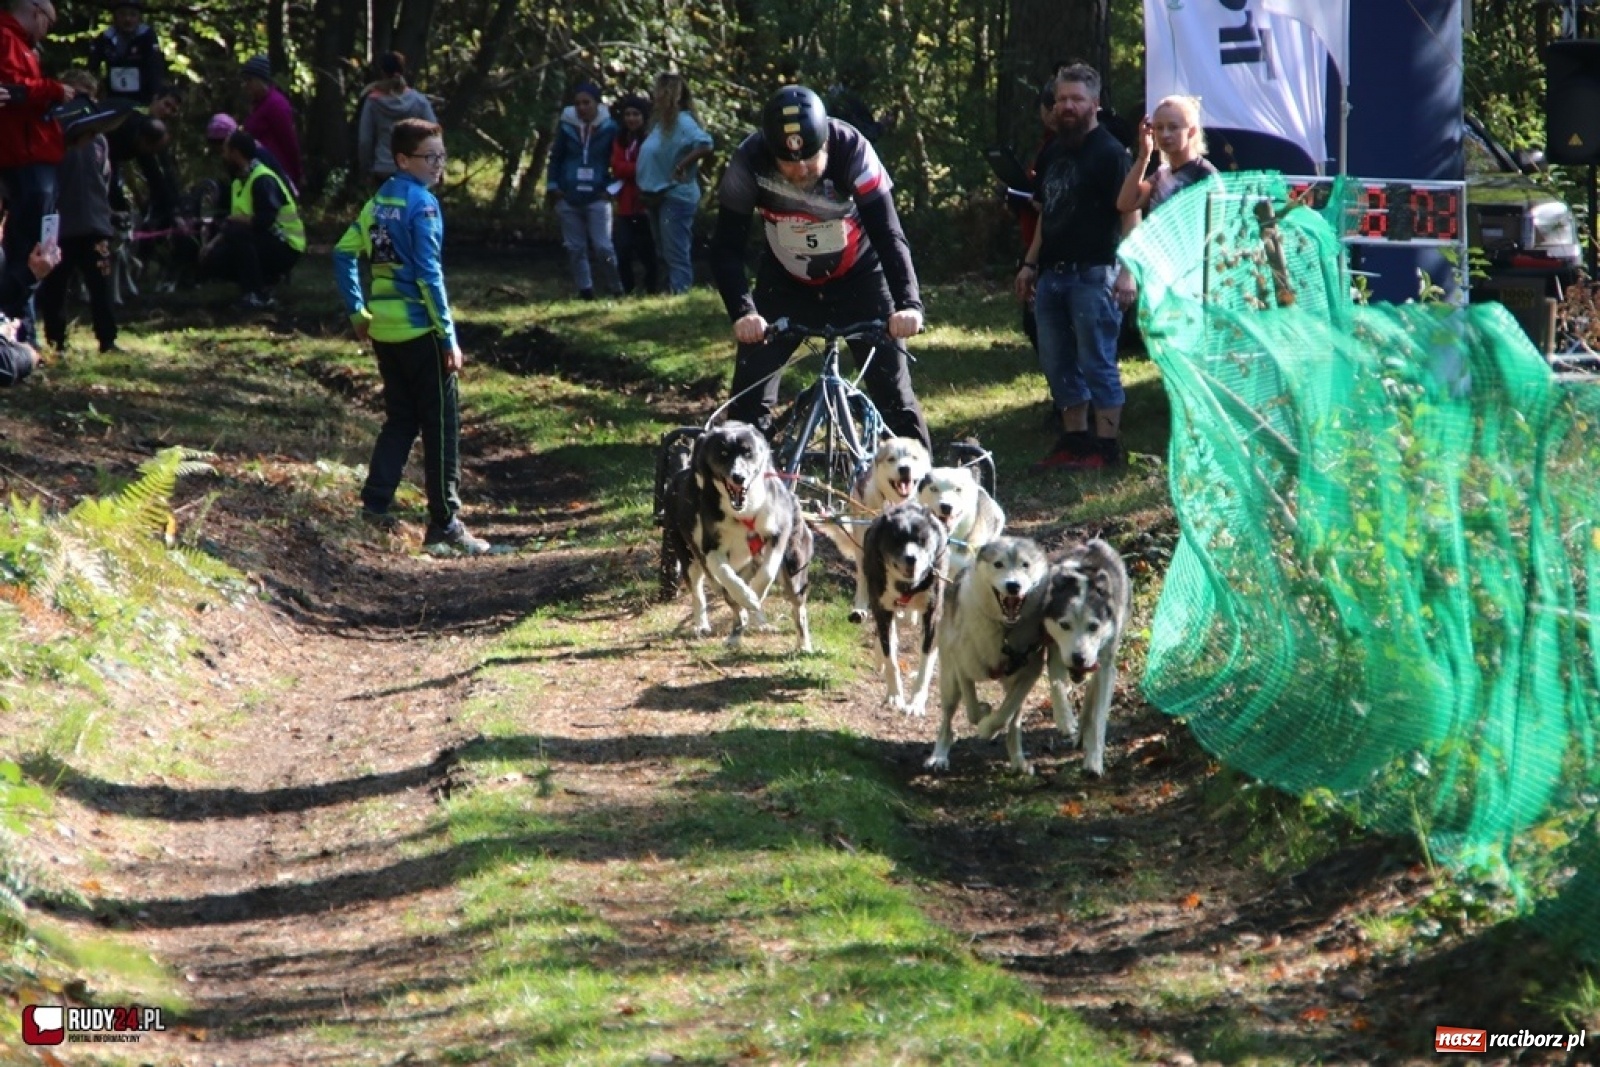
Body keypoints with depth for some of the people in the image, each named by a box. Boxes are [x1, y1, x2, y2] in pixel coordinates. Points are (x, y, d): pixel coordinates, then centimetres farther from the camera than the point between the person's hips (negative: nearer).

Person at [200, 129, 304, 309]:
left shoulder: (263, 180, -19)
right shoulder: (240, 180, 11)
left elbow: (264, 221, -30)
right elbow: (236, 220, 13)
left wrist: (234, 221, -16)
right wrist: (213, 243, 0)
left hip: (285, 248, -9)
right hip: (263, 243, 9)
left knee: (236, 232, -32)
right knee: (212, 258, 0)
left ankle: (258, 295, -24)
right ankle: (267, 277, 8)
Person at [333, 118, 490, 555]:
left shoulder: (379, 201, 10)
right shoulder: (422, 204, -13)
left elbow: (344, 254, 12)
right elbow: (429, 275, -17)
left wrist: (358, 312, 17)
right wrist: (449, 338, -14)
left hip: (382, 327, 8)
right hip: (418, 329, -8)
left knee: (401, 418, 18)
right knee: (441, 425, -1)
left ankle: (376, 501, 11)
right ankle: (445, 522, 1)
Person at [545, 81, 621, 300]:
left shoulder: (609, 128, -4)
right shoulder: (566, 126, 0)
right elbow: (556, 157, 8)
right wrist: (552, 185, 0)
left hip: (597, 197, -2)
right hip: (568, 198, 2)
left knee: (603, 247, -7)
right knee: (575, 248, 7)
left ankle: (615, 289, 7)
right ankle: (585, 290, 15)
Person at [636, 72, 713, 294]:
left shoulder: (682, 122, -16)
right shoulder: (660, 122, 12)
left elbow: (706, 145, -28)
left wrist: (682, 166, -25)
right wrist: (645, 191, 13)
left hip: (675, 197, -10)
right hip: (658, 197, 10)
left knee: (677, 254, -9)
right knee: (665, 253, 16)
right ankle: (670, 291, 23)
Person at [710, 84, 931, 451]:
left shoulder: (851, 150, -29)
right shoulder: (750, 161, -27)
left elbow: (888, 234, -32)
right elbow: (726, 248, -26)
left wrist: (909, 304, -47)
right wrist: (743, 312, -43)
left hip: (857, 276, -1)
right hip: (786, 282, 1)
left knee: (893, 390, -7)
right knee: (750, 394, -8)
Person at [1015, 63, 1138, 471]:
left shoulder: (1109, 153, -8)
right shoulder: (1051, 154, 16)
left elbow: (1130, 214, -13)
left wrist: (1127, 271, -21)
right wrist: (1031, 263, 18)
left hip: (1093, 275, -8)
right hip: (1052, 274, 8)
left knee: (1098, 362, -6)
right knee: (1057, 362, 10)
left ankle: (1106, 446, -3)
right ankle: (1074, 439, 18)